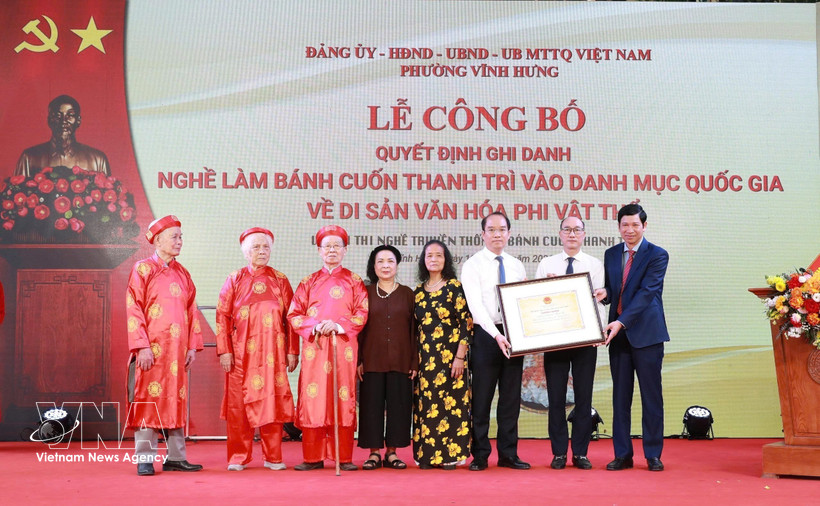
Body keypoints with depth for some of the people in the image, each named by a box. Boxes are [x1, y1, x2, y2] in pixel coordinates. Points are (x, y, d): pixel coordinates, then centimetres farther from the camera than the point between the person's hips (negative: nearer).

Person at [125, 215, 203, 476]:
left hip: (177, 351, 5)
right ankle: (145, 459, 2)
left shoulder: (182, 274, 14)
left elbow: (192, 310, 15)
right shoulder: (143, 270, -1)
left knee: (177, 400, 6)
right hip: (151, 350, -5)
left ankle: (176, 457, 13)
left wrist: (193, 345, 6)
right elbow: (133, 310, -7)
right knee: (149, 399, -3)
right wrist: (142, 346, -15)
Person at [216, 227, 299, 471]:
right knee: (239, 404, 0)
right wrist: (224, 350, -5)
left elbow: (291, 318, 7)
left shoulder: (280, 280, 8)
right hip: (241, 353, 0)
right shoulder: (235, 280, 7)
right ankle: (238, 457, 9)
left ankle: (273, 457, 9)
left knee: (272, 401, 0)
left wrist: (292, 351, 0)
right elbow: (222, 316, 3)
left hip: (272, 353, 0)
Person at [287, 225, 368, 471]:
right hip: (314, 346, 1)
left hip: (344, 346, -1)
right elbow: (294, 315, 7)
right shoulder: (309, 282, 14)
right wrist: (315, 326, -10)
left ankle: (345, 458, 2)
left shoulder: (354, 282, 11)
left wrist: (338, 325, -14)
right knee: (313, 398, -3)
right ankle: (313, 457, 3)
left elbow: (362, 314, 2)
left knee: (344, 399, -4)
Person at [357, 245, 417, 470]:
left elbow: (414, 330, 7)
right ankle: (374, 452, 8)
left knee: (398, 404, 2)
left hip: (400, 361, 1)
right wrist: (358, 360, -5)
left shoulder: (407, 294, 9)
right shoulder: (365, 293, 6)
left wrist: (415, 361, 0)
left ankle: (392, 452, 11)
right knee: (372, 404, 0)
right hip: (372, 360, -1)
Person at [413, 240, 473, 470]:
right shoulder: (419, 291, 12)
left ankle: (450, 455, 4)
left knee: (450, 404, -2)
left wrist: (460, 356, -13)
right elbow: (415, 327, 14)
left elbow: (466, 322, -7)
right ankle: (427, 455, 11)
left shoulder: (455, 287, -2)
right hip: (425, 357, 4)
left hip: (450, 355, -4)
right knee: (425, 405, 4)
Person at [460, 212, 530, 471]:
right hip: (486, 335, -4)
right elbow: (475, 304, -14)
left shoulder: (517, 265, 12)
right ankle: (480, 455, 8)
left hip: (514, 335, 4)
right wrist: (496, 334, -24)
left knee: (511, 397, 7)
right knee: (482, 397, 0)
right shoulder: (473, 265, -3)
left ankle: (508, 454, 15)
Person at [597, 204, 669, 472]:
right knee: (620, 396, 7)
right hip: (617, 333, 5)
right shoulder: (611, 254, 13)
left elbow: (646, 292, -15)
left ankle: (653, 454, 10)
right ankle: (622, 454, 13)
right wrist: (604, 293, -11)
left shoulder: (657, 255, -4)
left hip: (646, 333, -4)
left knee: (651, 396, 1)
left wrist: (622, 321, -24)